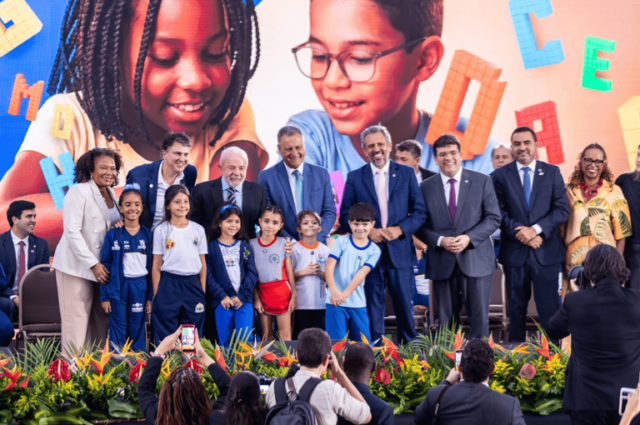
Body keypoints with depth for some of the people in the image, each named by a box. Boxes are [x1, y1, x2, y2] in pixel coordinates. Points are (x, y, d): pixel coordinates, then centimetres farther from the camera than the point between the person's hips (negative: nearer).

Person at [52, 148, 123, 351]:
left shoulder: (111, 193, 13)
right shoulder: (79, 192, -8)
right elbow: (72, 231, -14)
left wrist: (120, 226, -1)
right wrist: (93, 264, -16)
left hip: (102, 266, 7)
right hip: (77, 266, -7)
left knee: (101, 321, 5)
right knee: (76, 321, -6)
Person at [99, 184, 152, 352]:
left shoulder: (147, 235, 4)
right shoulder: (113, 235, 0)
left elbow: (151, 266, 6)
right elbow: (106, 265, 2)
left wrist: (150, 297, 4)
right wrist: (104, 296, -1)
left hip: (140, 287, 1)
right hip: (118, 286, -1)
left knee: (137, 330, 7)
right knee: (118, 331, 3)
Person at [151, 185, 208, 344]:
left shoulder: (198, 229, 7)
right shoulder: (161, 230, 2)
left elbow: (203, 262, 9)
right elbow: (156, 264, 2)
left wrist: (203, 290, 4)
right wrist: (156, 293, -3)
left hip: (193, 284, 2)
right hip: (169, 284, -2)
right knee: (165, 335, 1)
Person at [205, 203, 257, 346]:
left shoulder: (244, 245, 10)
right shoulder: (212, 246, 4)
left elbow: (252, 273, 4)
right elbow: (209, 275, -2)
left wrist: (242, 295, -7)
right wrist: (222, 296, -12)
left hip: (244, 300, 1)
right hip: (222, 302, -1)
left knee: (245, 339, -7)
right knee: (225, 341, 1)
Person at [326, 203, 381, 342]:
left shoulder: (374, 250, 4)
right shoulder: (342, 242, 0)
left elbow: (361, 274, -7)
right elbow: (329, 267, -7)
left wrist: (344, 294, -20)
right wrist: (334, 292, -21)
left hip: (358, 304, 2)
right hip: (336, 301, -2)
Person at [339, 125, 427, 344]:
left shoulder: (406, 173, 7)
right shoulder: (355, 177, 6)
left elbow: (420, 210, 4)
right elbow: (345, 217, 4)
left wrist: (400, 229, -12)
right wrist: (368, 231, -12)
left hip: (400, 250, 0)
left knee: (404, 304, 5)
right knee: (373, 307, 4)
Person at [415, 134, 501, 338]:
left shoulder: (482, 181, 4)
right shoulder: (426, 187, 6)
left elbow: (493, 218, 1)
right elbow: (420, 226, 5)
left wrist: (469, 238, -13)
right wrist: (440, 241, -13)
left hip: (476, 259, -1)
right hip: (442, 263, 1)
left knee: (479, 319, 0)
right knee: (446, 322, 6)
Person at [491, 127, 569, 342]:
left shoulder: (552, 172, 5)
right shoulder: (500, 175, 4)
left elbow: (562, 210, -1)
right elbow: (499, 213, -2)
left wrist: (536, 229, -14)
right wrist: (521, 233, -14)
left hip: (546, 251, 0)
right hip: (514, 250, 0)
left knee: (549, 308, 0)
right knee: (517, 308, 8)